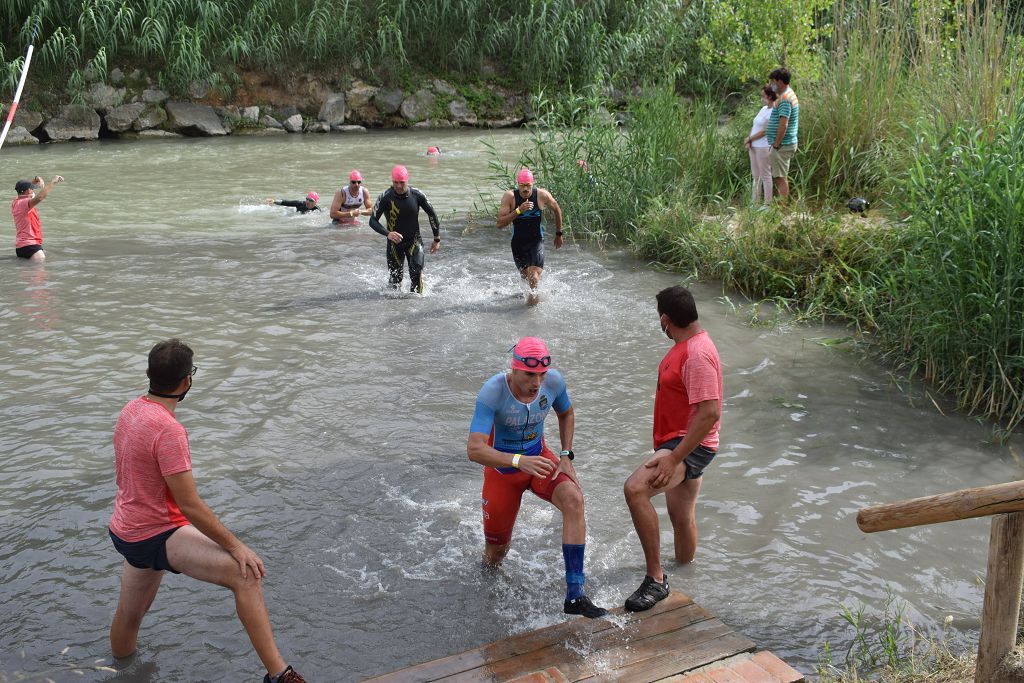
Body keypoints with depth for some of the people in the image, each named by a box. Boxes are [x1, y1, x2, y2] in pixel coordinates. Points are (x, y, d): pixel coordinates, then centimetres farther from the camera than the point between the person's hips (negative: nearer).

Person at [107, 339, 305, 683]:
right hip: (156, 536, -10)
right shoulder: (168, 429, -25)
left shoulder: (131, 410, 5)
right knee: (245, 574, -25)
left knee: (129, 615, 30)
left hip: (127, 531, 10)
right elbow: (189, 505, -25)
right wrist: (235, 546, -19)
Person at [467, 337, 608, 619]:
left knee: (574, 499, -29)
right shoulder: (492, 392, -29)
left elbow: (566, 414, 9)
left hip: (539, 458, 3)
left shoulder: (554, 382, -16)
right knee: (496, 552, 8)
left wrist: (566, 457, -3)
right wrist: (520, 461, -50)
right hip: (502, 469, -2)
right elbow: (474, 449, -36)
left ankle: (574, 595, -27)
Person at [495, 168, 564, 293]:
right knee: (525, 276, 18)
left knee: (534, 277, -19)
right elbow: (500, 223, -20)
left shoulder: (542, 195, -14)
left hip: (536, 241, -2)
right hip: (518, 242, 2)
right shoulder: (509, 197, -16)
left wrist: (559, 234, 14)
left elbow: (557, 210, 7)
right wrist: (519, 211, -31)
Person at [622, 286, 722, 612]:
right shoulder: (685, 346, 12)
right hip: (679, 442, 11)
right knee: (682, 516, 21)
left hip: (691, 445, -11)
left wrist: (674, 457, -31)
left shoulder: (698, 354, -22)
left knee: (635, 489, -30)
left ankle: (656, 579, -25)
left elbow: (710, 413, -29)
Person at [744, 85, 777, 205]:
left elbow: (765, 131, -16)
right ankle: (753, 202, 19)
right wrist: (748, 141, 1)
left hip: (764, 147, -8)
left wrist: (749, 139, -9)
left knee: (765, 175, -3)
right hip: (753, 146, 8)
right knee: (755, 175, 13)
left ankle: (767, 203, 2)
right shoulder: (763, 109, 14)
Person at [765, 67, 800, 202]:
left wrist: (776, 144, -18)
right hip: (789, 143, 11)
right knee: (782, 178, 16)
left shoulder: (784, 98, -18)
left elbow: (783, 125, -25)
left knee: (780, 178, -8)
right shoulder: (790, 94, 16)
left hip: (782, 145, -11)